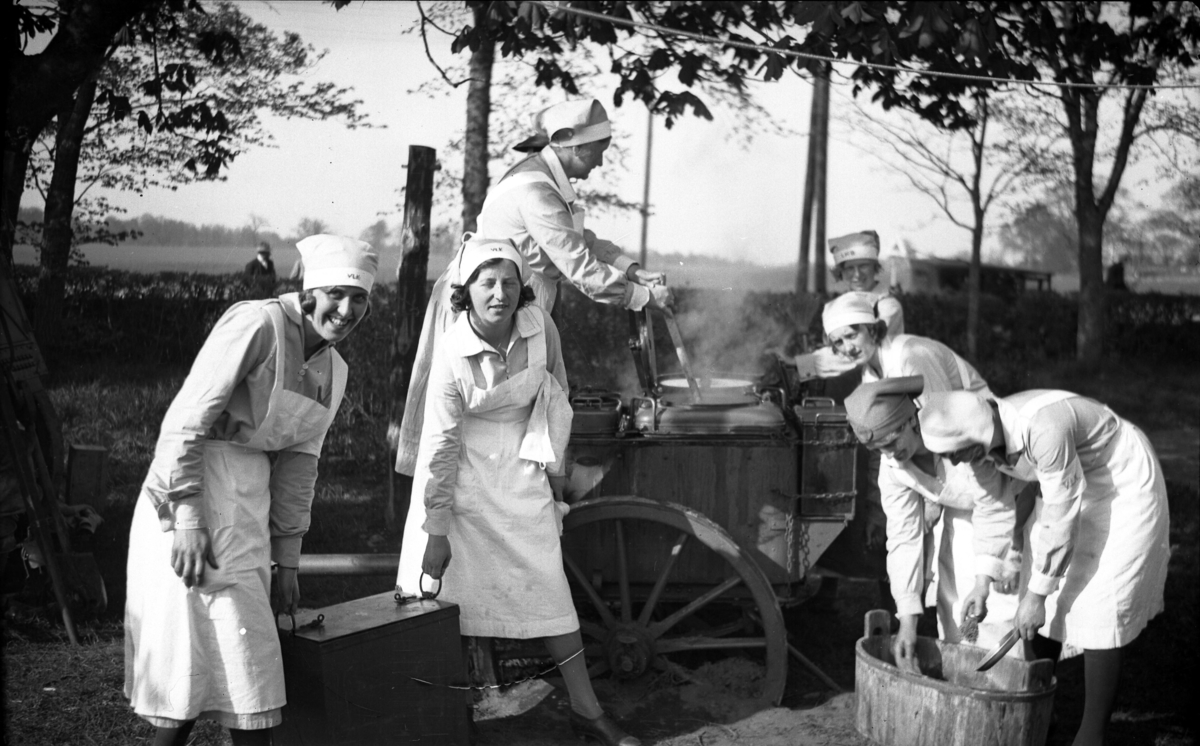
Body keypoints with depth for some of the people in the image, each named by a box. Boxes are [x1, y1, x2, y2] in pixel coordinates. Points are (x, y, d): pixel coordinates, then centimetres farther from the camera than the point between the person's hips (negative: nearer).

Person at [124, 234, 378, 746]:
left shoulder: (334, 371, 10)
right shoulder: (258, 325, -14)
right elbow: (186, 419, -18)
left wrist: (287, 561, 13)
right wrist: (188, 519, -22)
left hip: (249, 507, 8)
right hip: (190, 494, -8)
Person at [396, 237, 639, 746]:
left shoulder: (539, 326, -12)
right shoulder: (453, 354, -21)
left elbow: (556, 394, 5)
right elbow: (439, 446, -18)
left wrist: (554, 466, 8)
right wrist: (436, 531, -15)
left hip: (522, 471, 3)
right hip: (464, 477, -3)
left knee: (552, 590, 3)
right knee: (446, 592, -2)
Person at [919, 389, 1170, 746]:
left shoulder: (1044, 429, -39)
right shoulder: (983, 433, -15)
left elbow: (1060, 520, -31)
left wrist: (1036, 595, -22)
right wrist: (983, 581, 1)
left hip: (1124, 486, -7)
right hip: (1072, 484, 7)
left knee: (1097, 608, -8)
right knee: (1048, 604, 7)